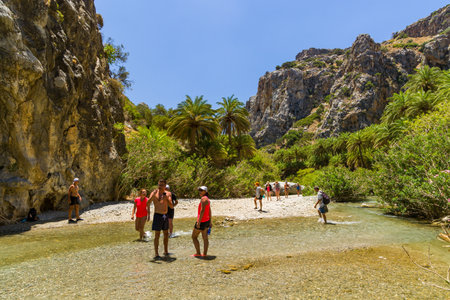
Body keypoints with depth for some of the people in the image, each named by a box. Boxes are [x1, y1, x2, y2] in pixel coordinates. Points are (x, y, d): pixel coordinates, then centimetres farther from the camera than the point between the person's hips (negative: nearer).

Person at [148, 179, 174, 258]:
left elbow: (171, 206, -6)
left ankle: (166, 252, 27)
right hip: (157, 216, -5)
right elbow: (148, 203, -22)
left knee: (166, 234, 13)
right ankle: (156, 254, 4)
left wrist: (166, 199, -19)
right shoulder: (154, 193, -8)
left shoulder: (168, 194, 2)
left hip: (165, 216, 5)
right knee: (157, 235, -4)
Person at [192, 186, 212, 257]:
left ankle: (198, 253, 8)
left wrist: (198, 222, -23)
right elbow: (210, 211, 14)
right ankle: (205, 254, 14)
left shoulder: (203, 198, -17)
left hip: (202, 221, -9)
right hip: (207, 220, 9)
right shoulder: (207, 199, 11)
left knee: (194, 237, 4)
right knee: (205, 238, 10)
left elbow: (202, 210, -23)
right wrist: (210, 222, 18)